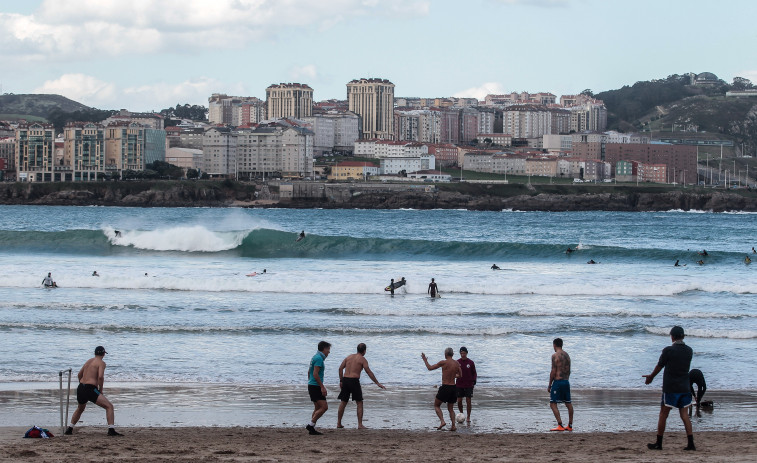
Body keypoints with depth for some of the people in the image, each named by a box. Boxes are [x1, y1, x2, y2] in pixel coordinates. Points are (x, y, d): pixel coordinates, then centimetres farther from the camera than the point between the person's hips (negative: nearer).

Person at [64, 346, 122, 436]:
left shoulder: (89, 361, 21)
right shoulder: (101, 363, -3)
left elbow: (80, 374, 31)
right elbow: (100, 377, -17)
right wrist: (100, 390, -4)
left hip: (80, 388, 8)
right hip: (90, 389, -8)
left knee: (80, 409, 33)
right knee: (109, 406, -8)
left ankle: (69, 429, 36)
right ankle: (111, 430, -21)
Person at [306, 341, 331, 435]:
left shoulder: (315, 357, 18)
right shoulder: (319, 358, -14)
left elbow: (309, 372, 25)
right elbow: (315, 374, -21)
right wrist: (322, 387, -22)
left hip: (311, 385, 10)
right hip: (316, 386, -10)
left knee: (317, 408, 12)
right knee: (324, 407, -12)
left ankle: (312, 429, 9)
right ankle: (311, 425, -14)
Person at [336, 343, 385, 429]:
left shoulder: (349, 357, 14)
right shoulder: (362, 359, -2)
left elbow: (340, 368, 10)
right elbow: (369, 372, -7)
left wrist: (341, 381, 15)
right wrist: (377, 383, -4)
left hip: (345, 380, 5)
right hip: (354, 381, -5)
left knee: (343, 402, 14)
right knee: (359, 403, 4)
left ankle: (338, 423, 16)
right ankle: (360, 424, -2)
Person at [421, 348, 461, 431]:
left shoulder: (443, 363, -11)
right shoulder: (457, 364, 4)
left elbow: (430, 368, -2)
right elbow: (459, 376, 17)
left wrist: (425, 360, 14)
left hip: (445, 387, -5)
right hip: (453, 387, 5)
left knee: (436, 405, 12)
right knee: (451, 408, 17)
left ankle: (442, 421, -5)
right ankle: (453, 426, 5)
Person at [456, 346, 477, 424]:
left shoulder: (470, 362, -2)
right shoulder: (457, 362, 1)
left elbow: (474, 373, 5)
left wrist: (474, 379, -11)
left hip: (469, 385, -2)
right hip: (459, 385, 2)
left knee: (468, 401, -3)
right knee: (459, 401, -1)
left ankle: (468, 417, 5)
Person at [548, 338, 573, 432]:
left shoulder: (555, 355, -10)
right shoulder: (567, 355, 12)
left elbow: (553, 371, -13)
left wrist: (549, 385, -7)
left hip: (558, 381, -8)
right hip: (566, 381, 8)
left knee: (553, 404, -6)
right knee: (568, 404, 14)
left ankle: (560, 425, -15)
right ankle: (570, 425, 20)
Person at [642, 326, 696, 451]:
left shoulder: (668, 350, -13)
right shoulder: (689, 351, 4)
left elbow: (659, 366, -1)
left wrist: (651, 377, 19)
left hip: (670, 388, -5)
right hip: (685, 387, 5)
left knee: (663, 414, 6)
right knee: (684, 414, 8)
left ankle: (658, 443, 11)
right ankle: (691, 443, -2)